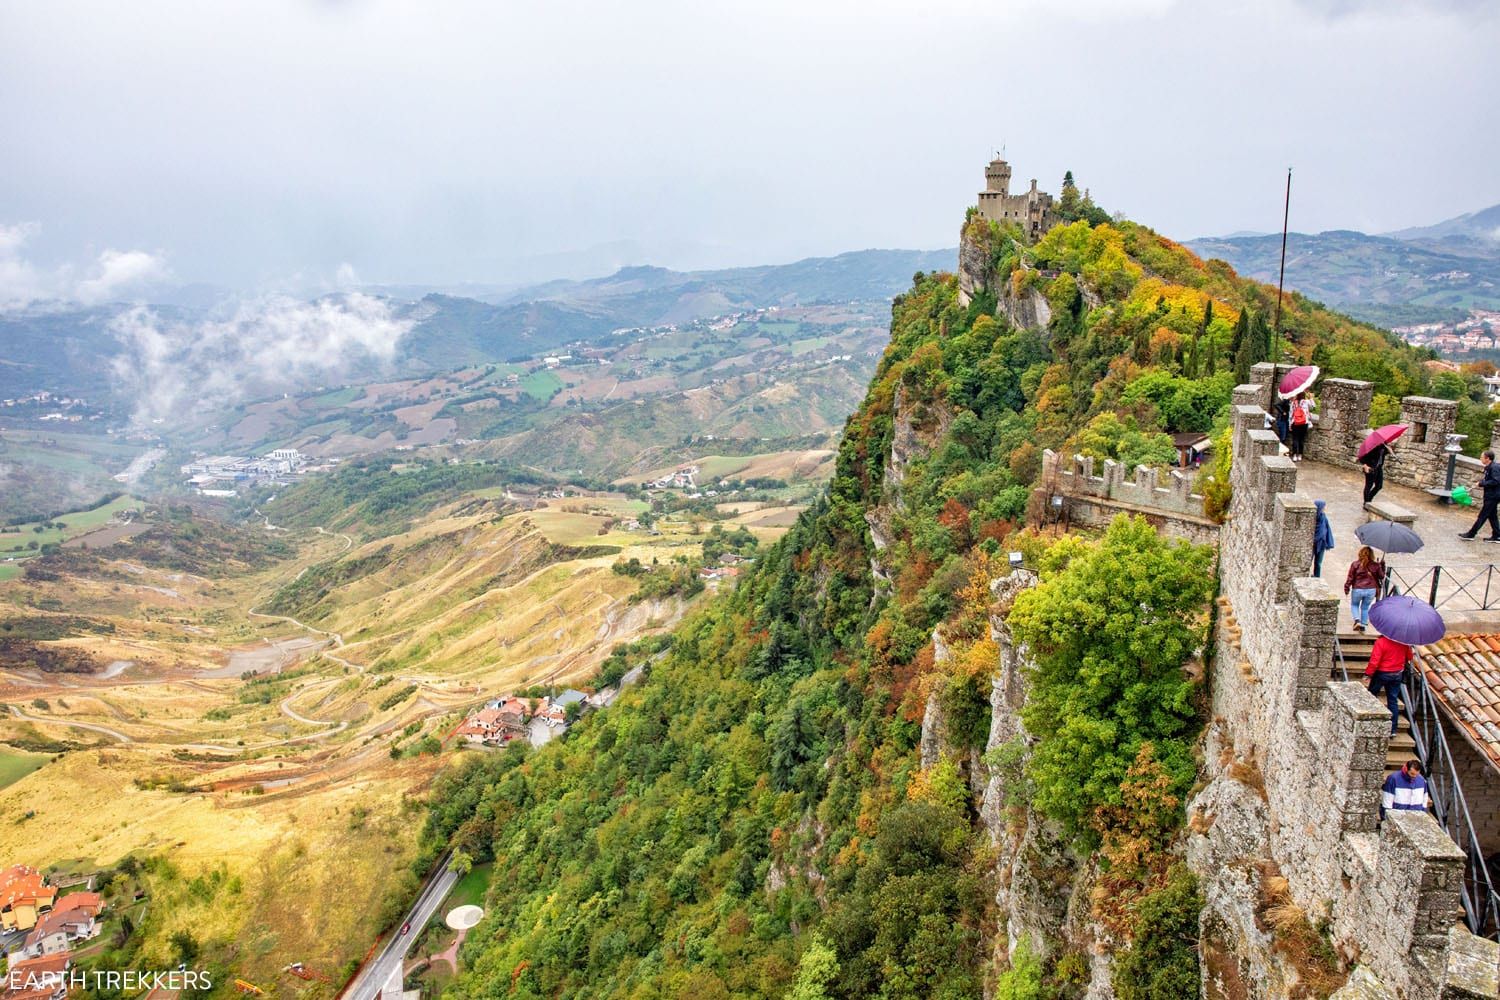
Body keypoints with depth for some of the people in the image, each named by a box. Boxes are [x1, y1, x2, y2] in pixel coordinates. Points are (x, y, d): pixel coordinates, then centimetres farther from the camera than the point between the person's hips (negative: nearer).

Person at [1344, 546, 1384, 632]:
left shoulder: (1355, 564, -9)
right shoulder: (1375, 565, -2)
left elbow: (1350, 578, -8)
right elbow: (1381, 576, 10)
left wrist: (1346, 589, 2)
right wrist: (1382, 567, 26)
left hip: (1357, 589, -2)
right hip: (1371, 590, 2)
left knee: (1354, 605, 20)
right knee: (1365, 607, 19)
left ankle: (1357, 620, -2)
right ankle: (1363, 625, 20)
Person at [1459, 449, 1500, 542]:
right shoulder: (1488, 468, 10)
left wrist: (1482, 483, -20)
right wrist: (1481, 485, 3)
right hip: (1490, 496, 10)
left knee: (1482, 516, -4)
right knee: (1492, 516, 15)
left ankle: (1471, 534, 0)